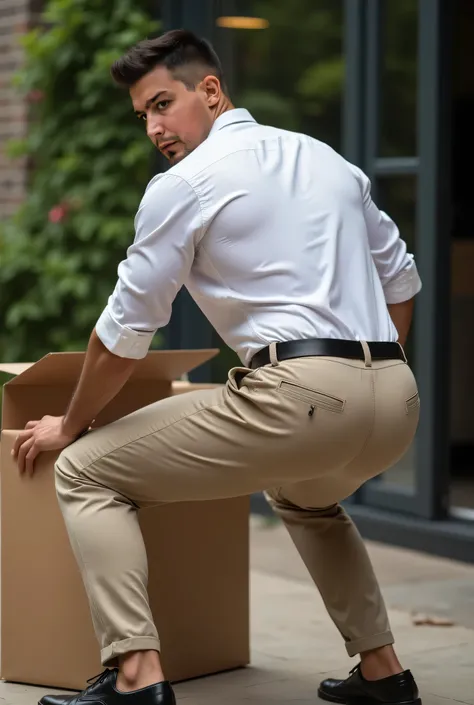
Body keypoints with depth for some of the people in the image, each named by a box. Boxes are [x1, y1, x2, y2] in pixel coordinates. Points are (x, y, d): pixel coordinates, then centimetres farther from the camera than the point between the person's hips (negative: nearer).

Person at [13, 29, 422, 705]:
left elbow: (124, 333, 4)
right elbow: (401, 282, 26)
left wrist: (69, 426, 19)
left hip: (298, 395, -8)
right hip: (397, 401, 8)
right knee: (305, 497, 41)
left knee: (87, 474, 5)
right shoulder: (327, 158, 22)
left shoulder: (183, 184, 1)